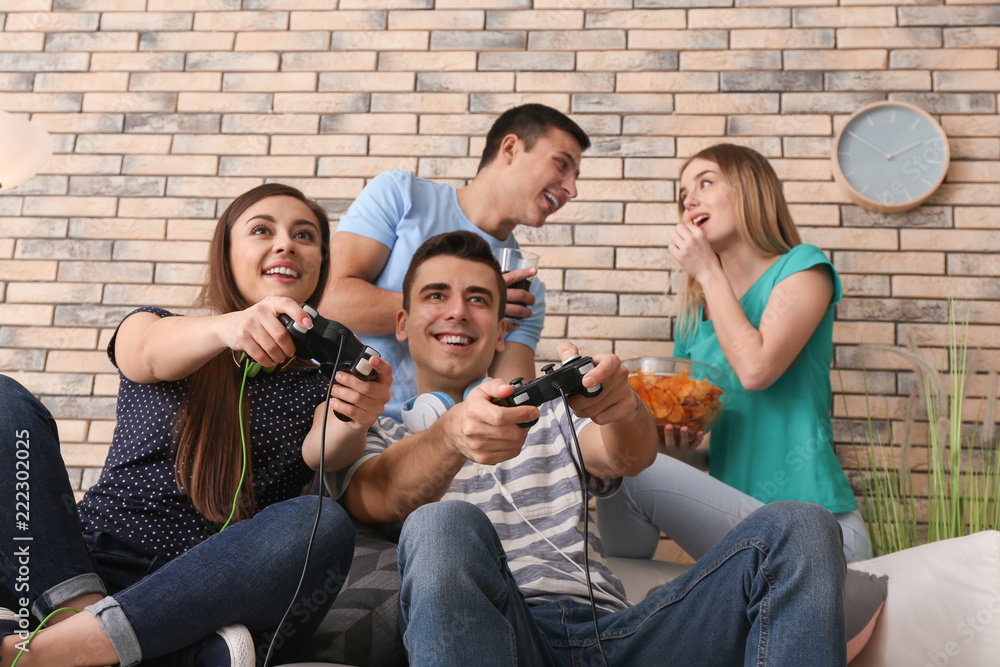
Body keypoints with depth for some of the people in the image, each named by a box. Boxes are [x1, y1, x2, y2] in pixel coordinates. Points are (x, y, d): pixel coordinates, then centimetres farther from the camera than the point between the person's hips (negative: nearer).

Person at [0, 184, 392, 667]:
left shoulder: (321, 377, 14)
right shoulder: (154, 327, 13)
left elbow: (322, 454, -7)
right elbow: (148, 353, -12)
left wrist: (351, 423, -32)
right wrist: (228, 327, -35)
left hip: (212, 600, 0)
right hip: (78, 573, 1)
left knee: (322, 526, -30)